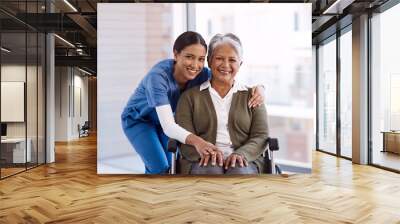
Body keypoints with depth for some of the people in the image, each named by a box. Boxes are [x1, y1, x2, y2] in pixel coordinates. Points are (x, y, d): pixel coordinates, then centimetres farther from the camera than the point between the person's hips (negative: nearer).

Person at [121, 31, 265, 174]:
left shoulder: (201, 74, -24)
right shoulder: (157, 76, -38)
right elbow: (168, 126, -46)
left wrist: (257, 88, -38)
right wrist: (196, 141, -64)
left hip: (162, 120, 5)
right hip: (138, 119, -4)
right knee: (160, 168, -19)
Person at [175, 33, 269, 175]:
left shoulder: (251, 96, 17)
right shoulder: (190, 96, 13)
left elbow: (260, 137, 7)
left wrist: (241, 154, -14)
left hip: (242, 162, 1)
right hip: (204, 162, -1)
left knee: (240, 173, -34)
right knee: (210, 172, -35)